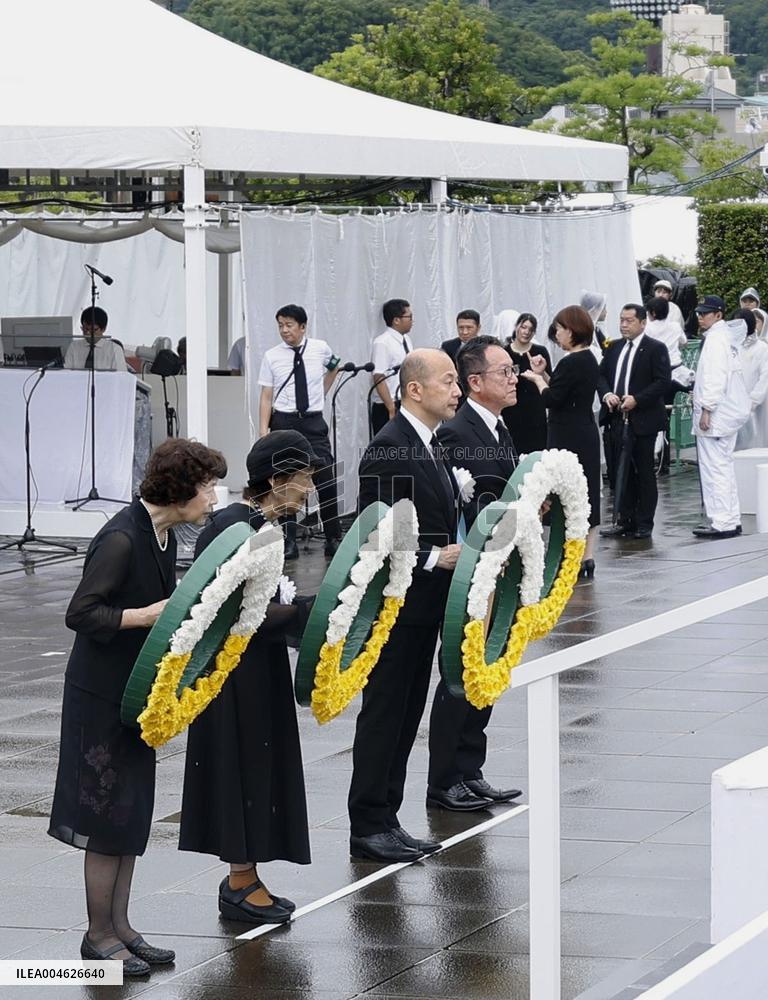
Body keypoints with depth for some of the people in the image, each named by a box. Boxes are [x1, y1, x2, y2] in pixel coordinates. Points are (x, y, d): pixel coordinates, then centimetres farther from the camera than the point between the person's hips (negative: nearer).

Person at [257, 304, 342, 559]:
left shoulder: (320, 348, 1)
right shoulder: (272, 356, -2)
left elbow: (334, 367, 25)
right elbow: (266, 397, -3)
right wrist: (263, 433, -10)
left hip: (313, 422, 0)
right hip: (284, 422, 0)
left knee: (325, 481, -2)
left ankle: (333, 538, 11)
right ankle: (289, 542, 10)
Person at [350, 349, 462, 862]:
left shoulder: (431, 446, 14)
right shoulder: (389, 449, -17)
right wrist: (434, 558, -21)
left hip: (424, 604, 10)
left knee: (407, 715, 12)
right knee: (384, 714, -3)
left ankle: (385, 820, 19)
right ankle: (368, 826, 4)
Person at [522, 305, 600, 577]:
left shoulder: (571, 363, -18)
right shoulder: (589, 359, 10)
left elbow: (551, 399, -17)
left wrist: (537, 379, -1)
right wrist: (543, 375, 11)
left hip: (568, 438, -9)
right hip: (586, 434, 9)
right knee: (587, 493, 11)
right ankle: (588, 557, 15)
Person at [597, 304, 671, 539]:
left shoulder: (655, 349, -5)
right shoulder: (614, 348, 13)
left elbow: (663, 382, -11)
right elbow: (601, 375, 14)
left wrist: (636, 399, -18)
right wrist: (606, 394, -7)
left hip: (643, 420, -6)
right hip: (618, 418, 6)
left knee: (644, 472, 1)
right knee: (622, 471, 8)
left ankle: (644, 524, 6)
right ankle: (624, 520, 13)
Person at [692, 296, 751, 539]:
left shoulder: (716, 339, -14)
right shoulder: (727, 336, 17)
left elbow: (715, 377, -21)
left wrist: (706, 409, -20)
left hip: (715, 413, -11)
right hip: (729, 412, 11)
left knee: (714, 467, -9)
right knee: (723, 466, 15)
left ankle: (722, 523, -9)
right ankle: (731, 519, 19)